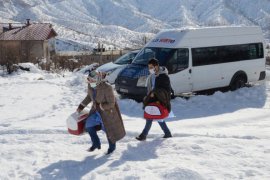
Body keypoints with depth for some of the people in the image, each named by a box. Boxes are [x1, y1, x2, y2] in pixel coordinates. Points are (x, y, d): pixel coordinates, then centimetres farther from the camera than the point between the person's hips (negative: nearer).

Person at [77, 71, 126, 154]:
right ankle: (96, 144, 30)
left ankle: (112, 146, 38)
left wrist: (100, 106, -28)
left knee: (110, 129, 10)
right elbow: (89, 96, 7)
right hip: (96, 109, 6)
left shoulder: (107, 88, -33)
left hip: (108, 111, -6)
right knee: (89, 127, 4)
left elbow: (111, 103, -24)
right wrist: (81, 106, 6)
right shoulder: (90, 85, -14)